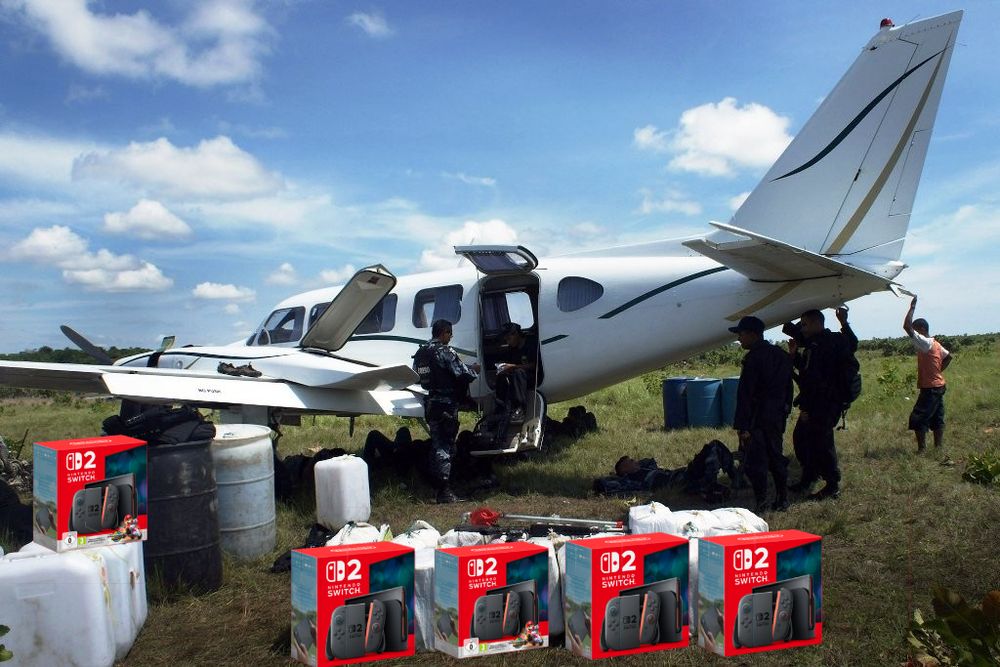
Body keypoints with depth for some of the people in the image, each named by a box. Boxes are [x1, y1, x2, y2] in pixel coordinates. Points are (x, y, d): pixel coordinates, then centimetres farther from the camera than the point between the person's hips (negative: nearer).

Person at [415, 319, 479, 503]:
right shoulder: (445, 351, -15)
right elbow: (462, 374, -19)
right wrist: (474, 370, 2)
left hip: (429, 404, 8)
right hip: (446, 404, -8)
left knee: (436, 443, 17)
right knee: (445, 446, -5)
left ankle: (434, 485, 25)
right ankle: (444, 491, -4)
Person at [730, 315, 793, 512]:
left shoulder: (754, 357, -15)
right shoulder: (781, 355, 12)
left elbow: (745, 393, -17)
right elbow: (788, 388, 16)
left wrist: (742, 426, -18)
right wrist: (784, 413, 21)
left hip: (758, 418, -9)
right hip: (778, 416, 9)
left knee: (754, 461, -4)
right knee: (776, 457, 17)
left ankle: (761, 504, -3)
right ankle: (782, 500, 24)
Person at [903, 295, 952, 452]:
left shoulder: (925, 343, -18)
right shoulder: (935, 344, 11)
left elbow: (907, 327, -27)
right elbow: (948, 356, 24)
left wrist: (912, 308, -20)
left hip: (930, 388, -10)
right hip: (938, 386, 10)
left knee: (918, 419, -7)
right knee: (937, 419, 13)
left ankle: (922, 449, -7)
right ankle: (938, 448, 17)